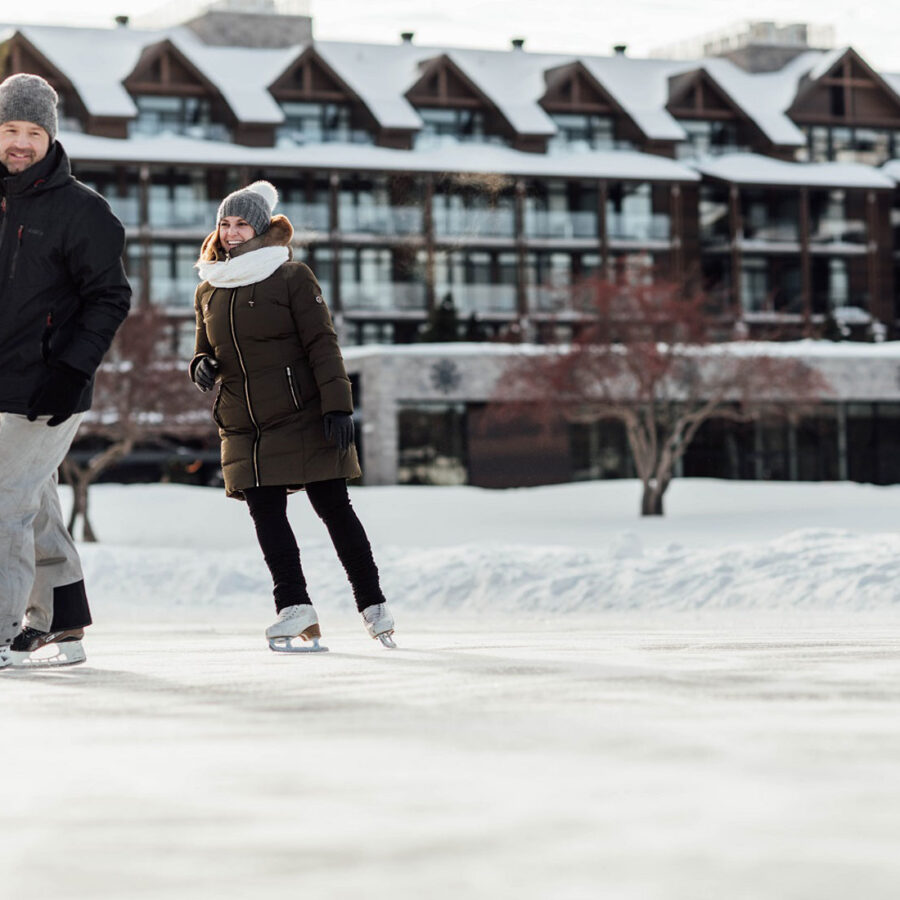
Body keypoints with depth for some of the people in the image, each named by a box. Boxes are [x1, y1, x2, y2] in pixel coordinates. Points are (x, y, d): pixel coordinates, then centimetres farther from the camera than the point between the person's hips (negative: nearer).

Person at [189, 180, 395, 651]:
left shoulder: (292, 277, -3)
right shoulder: (208, 291, 12)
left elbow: (322, 344, -7)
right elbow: (206, 353, 22)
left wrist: (337, 405, -16)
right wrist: (202, 368, -3)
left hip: (303, 419, -5)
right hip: (243, 429, 5)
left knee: (333, 507, -1)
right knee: (265, 514, -6)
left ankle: (373, 603, 8)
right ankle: (295, 606, -8)